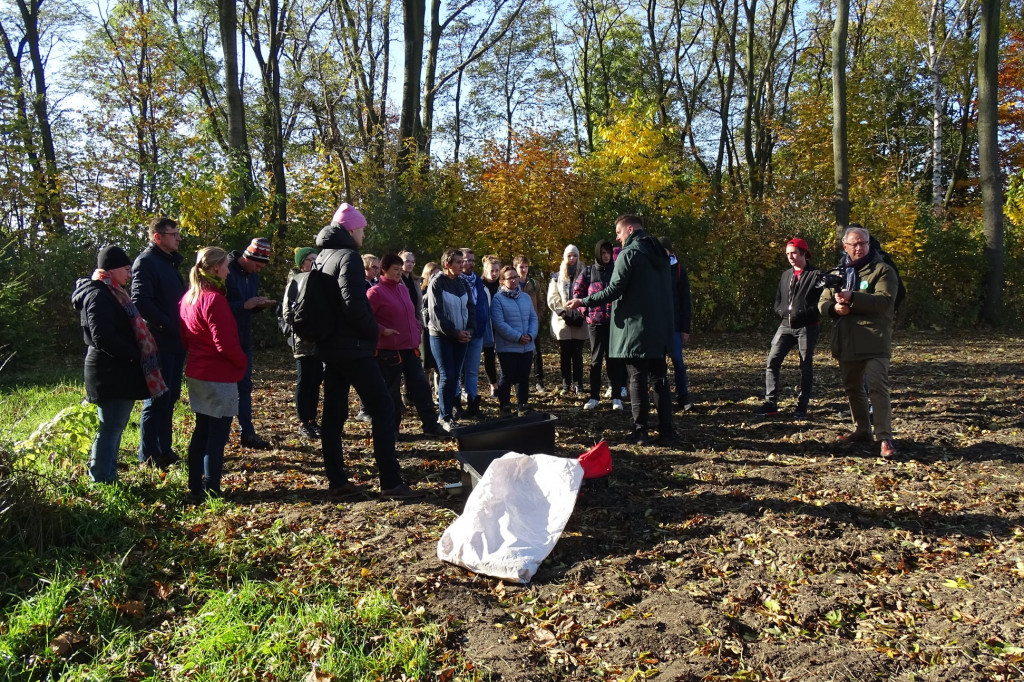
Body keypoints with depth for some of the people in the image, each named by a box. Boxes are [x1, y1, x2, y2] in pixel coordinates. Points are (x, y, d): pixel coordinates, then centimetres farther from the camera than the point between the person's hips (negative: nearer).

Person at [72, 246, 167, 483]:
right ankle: (102, 481, 3)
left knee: (113, 428, 16)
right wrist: (135, 355, -17)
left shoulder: (110, 293, 16)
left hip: (117, 371, 10)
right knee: (111, 429, -4)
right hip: (111, 374, -10)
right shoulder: (99, 295, -16)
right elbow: (103, 337, -24)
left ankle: (106, 477, 25)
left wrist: (135, 356, 9)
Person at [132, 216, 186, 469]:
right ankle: (149, 457, 7)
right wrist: (168, 326, -20)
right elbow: (141, 302, -21)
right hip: (158, 343, -9)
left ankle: (165, 451, 24)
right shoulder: (146, 262, -11)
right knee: (156, 400, -2)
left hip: (175, 342, 9)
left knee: (169, 399, 14)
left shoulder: (170, 261, 17)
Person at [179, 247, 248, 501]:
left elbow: (185, 337, 16)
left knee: (201, 432, 17)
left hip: (196, 374, 9)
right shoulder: (214, 299, -19)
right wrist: (243, 362, -6)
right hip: (219, 377, -9)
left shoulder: (188, 298, 9)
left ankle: (195, 488, 25)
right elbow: (226, 343, -21)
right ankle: (211, 492, 5)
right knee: (217, 436, -1)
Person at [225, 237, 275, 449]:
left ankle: (248, 433, 19)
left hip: (244, 339, 8)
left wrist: (260, 304, -2)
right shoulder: (226, 272, -16)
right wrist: (245, 305, -27)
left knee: (244, 386, 12)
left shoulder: (253, 275, 10)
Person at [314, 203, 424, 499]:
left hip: (329, 346, 9)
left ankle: (337, 482, 14)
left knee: (333, 413, 9)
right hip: (353, 347, -9)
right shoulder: (349, 256, -12)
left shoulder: (322, 257, 15)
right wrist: (372, 332, -8)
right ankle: (391, 483, -5)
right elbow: (354, 305, -22)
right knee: (383, 409, -5)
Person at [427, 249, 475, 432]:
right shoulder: (436, 283, -7)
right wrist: (454, 332, -13)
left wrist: (469, 330, -3)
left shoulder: (462, 283, 9)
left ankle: (448, 409, 16)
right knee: (447, 376, -8)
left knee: (455, 376, 5)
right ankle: (446, 418, 0)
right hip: (441, 336, -5)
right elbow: (435, 313, -12)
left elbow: (471, 307, 12)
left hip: (462, 336, 5)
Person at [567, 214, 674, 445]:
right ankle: (666, 431, 11)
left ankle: (640, 431, 4)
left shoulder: (629, 253, -10)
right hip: (660, 328, 7)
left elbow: (614, 290, -16)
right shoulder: (659, 253, 14)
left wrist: (583, 302, -8)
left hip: (635, 327, -7)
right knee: (660, 378, 10)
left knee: (637, 378, 0)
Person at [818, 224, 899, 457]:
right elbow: (822, 303, 14)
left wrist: (852, 298, -24)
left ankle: (884, 437, -13)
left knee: (877, 386, -15)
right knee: (852, 386, 15)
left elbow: (884, 301, -16)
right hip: (846, 341, 6)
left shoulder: (883, 270, -1)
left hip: (874, 341, -6)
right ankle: (862, 430, 29)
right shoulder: (838, 272, 17)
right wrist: (835, 307, -9)